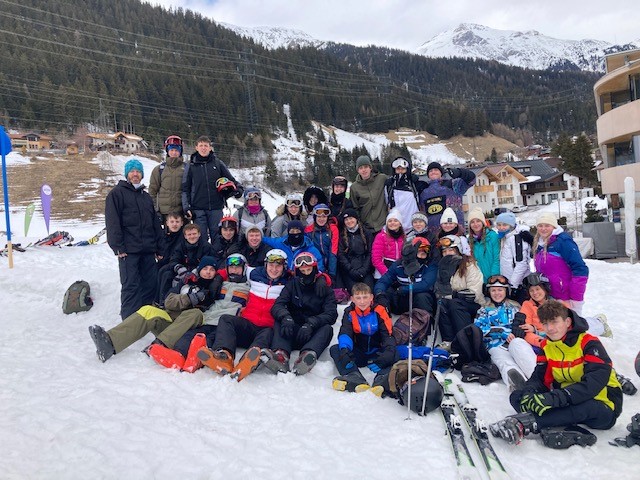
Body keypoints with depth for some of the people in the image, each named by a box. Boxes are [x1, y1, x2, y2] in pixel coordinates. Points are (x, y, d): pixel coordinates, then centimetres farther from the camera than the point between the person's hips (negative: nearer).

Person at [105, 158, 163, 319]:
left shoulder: (146, 197, 22)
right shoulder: (117, 193, 2)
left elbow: (156, 224, 21)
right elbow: (112, 222, -8)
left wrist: (159, 248, 15)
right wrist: (118, 247, -15)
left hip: (148, 250, 6)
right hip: (128, 250, -6)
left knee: (151, 283, 6)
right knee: (131, 285, -6)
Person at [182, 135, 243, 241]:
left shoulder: (218, 163, 7)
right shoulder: (190, 166, 6)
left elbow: (230, 179, 12)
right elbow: (185, 189, 7)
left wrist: (238, 189, -8)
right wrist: (186, 207, -3)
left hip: (216, 208, 1)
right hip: (198, 209, 0)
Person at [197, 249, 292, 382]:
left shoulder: (288, 283, 12)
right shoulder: (255, 274, 17)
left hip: (269, 327, -3)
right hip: (247, 323, 3)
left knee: (269, 333, -37)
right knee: (225, 319, -23)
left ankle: (247, 363, -68)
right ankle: (223, 355, -52)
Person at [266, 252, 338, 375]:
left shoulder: (326, 289, 4)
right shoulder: (292, 285, 9)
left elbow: (331, 314, -10)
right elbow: (277, 306, -5)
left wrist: (311, 324, -28)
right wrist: (286, 317, -29)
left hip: (312, 335, -1)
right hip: (293, 333, 1)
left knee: (327, 329, -29)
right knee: (280, 322, -24)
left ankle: (308, 354, -56)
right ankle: (281, 355, -49)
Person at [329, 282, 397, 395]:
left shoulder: (379, 311, -6)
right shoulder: (349, 313, -1)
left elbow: (388, 335, -13)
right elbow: (345, 333, -16)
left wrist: (388, 354, -33)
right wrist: (344, 350, -38)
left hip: (376, 354, -1)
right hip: (358, 355, 2)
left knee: (395, 354, -28)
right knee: (334, 349, -21)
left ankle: (381, 380, -54)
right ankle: (355, 379, -43)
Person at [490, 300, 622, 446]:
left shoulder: (588, 343, -15)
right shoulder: (547, 346, 5)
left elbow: (596, 381, -30)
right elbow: (539, 377, 2)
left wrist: (554, 398, -41)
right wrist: (528, 393, -24)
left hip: (602, 406, -6)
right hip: (565, 401, 6)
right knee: (517, 396, -12)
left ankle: (527, 423, -42)